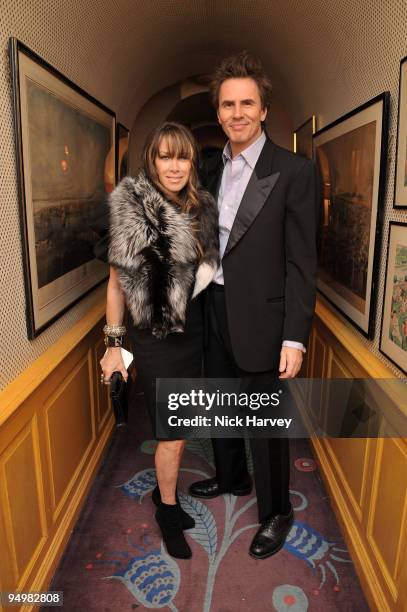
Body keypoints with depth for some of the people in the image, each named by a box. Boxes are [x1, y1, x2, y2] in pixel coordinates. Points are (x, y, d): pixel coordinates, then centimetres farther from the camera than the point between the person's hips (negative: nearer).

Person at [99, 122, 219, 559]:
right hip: (156, 337, -5)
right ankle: (167, 511, 32)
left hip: (194, 333, 5)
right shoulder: (130, 208, -13)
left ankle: (163, 488, 44)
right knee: (173, 433, 7)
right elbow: (117, 280, -9)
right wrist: (113, 344, -7)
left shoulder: (202, 208, 2)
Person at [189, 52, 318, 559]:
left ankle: (275, 513, 33)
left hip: (260, 318, -6)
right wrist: (201, 304, 9)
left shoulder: (294, 172, -11)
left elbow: (301, 263, -13)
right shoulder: (212, 169, 8)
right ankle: (231, 478, 48)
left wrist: (295, 338, -16)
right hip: (215, 311, 7)